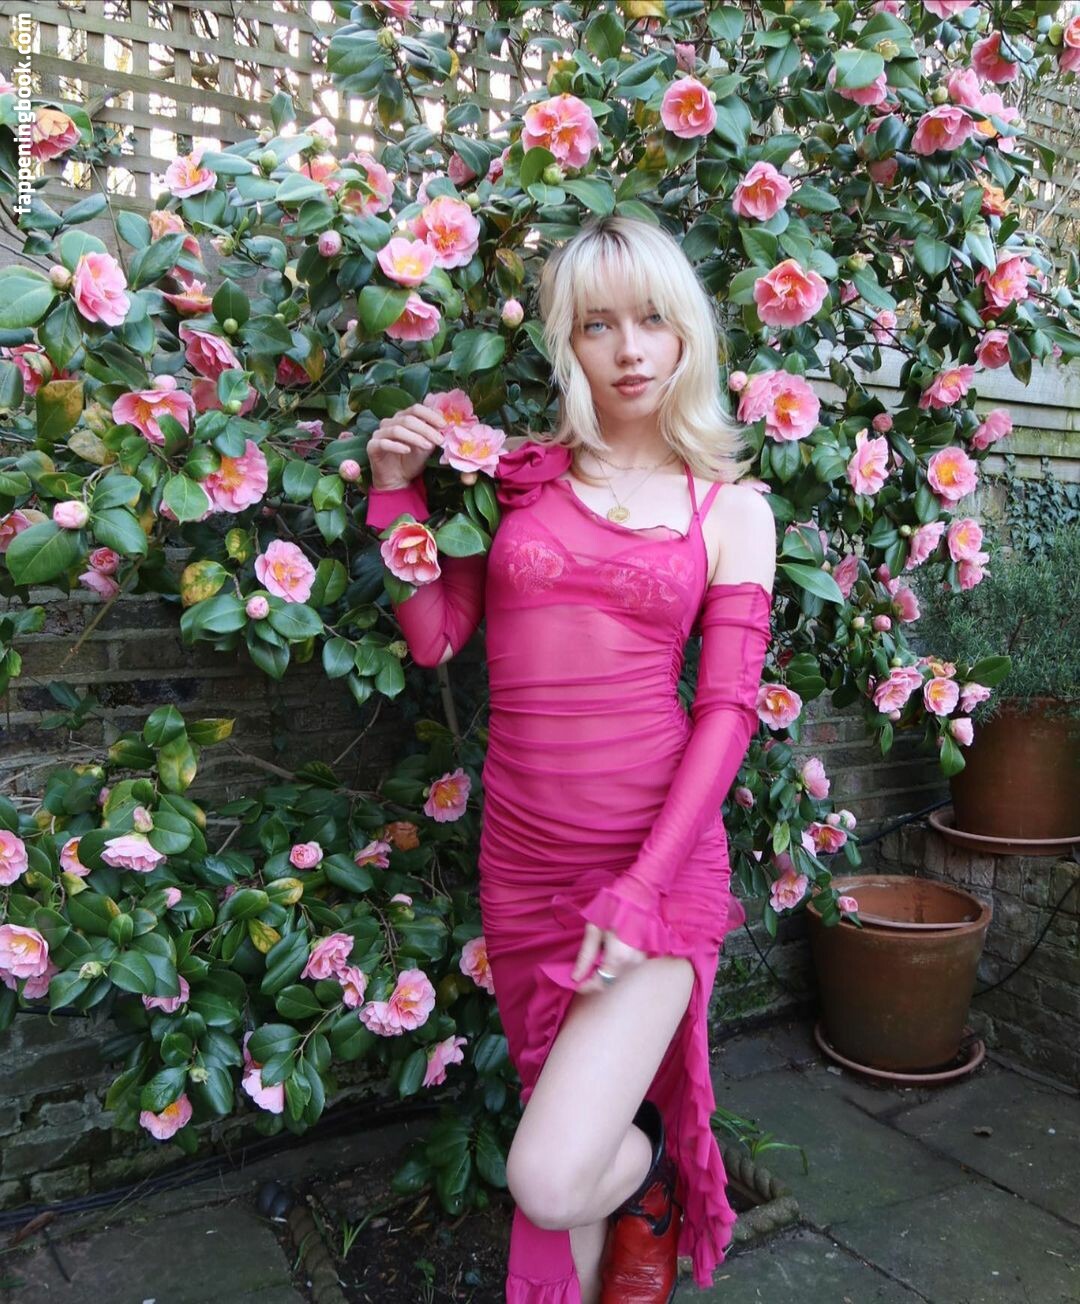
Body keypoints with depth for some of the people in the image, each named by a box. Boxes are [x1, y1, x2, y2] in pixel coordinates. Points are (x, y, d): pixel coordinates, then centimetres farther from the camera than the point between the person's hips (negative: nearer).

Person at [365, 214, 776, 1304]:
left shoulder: (731, 508, 2)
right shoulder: (515, 474, 6)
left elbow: (727, 711, -4)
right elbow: (432, 637, 5)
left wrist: (643, 889, -12)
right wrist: (397, 488, -5)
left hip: (660, 858, -2)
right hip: (523, 860, 3)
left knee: (551, 1184, -11)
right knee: (564, 1155, 16)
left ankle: (650, 1169, 24)